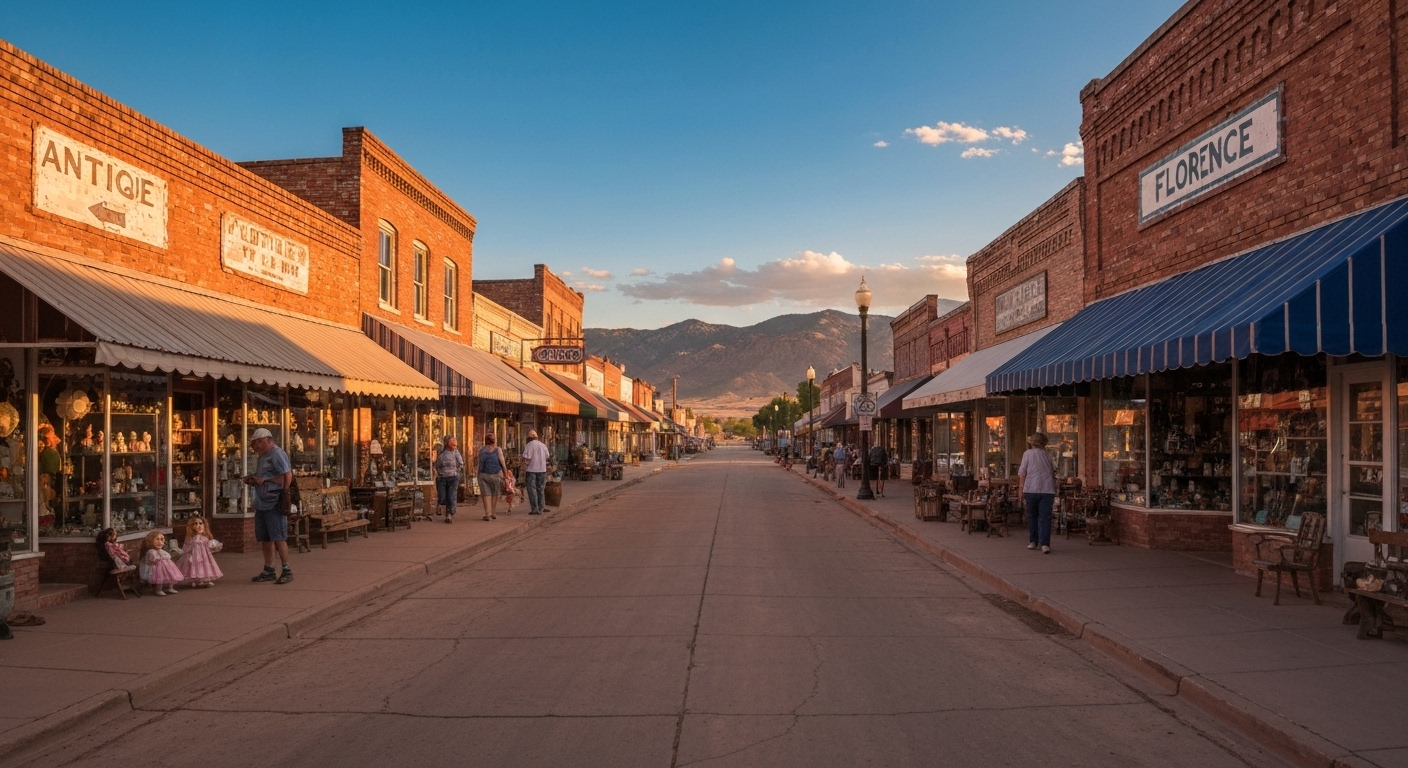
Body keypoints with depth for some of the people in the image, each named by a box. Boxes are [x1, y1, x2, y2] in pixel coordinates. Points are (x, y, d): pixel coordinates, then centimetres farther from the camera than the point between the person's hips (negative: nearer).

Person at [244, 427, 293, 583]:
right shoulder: (262, 456, 18)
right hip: (261, 504, 9)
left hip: (274, 504, -9)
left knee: (278, 538, -5)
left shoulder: (277, 454, -11)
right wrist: (252, 479, 8)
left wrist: (264, 480, -15)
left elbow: (288, 476, -18)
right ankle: (268, 571, 20)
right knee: (265, 538, 12)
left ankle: (287, 570, 2)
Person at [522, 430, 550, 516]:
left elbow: (526, 460, -13)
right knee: (540, 489, 10)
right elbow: (547, 458, 13)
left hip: (531, 470, -5)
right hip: (542, 470, 5)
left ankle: (535, 509, -4)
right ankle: (540, 509, 11)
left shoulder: (528, 446, -8)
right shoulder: (543, 445, 9)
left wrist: (524, 472, -9)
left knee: (532, 490, 0)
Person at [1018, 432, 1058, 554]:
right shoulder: (1047, 455, 12)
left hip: (1031, 489, -1)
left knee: (1032, 516, 13)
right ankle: (1044, 544, -13)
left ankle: (1033, 541, 19)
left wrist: (1022, 489, 4)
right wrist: (1054, 490, 29)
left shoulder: (1028, 453, 3)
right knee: (1045, 517, -1)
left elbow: (1022, 473, -2)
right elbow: (1053, 472, 19)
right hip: (1047, 490, 1)